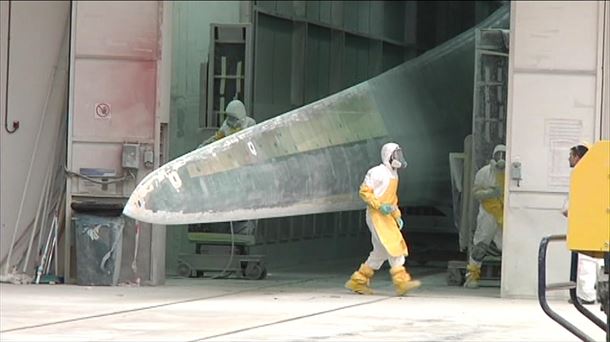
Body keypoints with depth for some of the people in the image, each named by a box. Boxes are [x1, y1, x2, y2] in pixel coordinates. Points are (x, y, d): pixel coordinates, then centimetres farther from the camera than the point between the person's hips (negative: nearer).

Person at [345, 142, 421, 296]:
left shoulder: (393, 174, 17)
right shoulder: (377, 172, -10)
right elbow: (364, 191, -13)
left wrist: (397, 216, 18)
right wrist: (380, 206, -21)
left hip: (387, 216, 9)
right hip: (376, 215, -9)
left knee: (380, 252, 9)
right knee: (393, 246, -16)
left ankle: (357, 281, 15)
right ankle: (401, 281, -19)